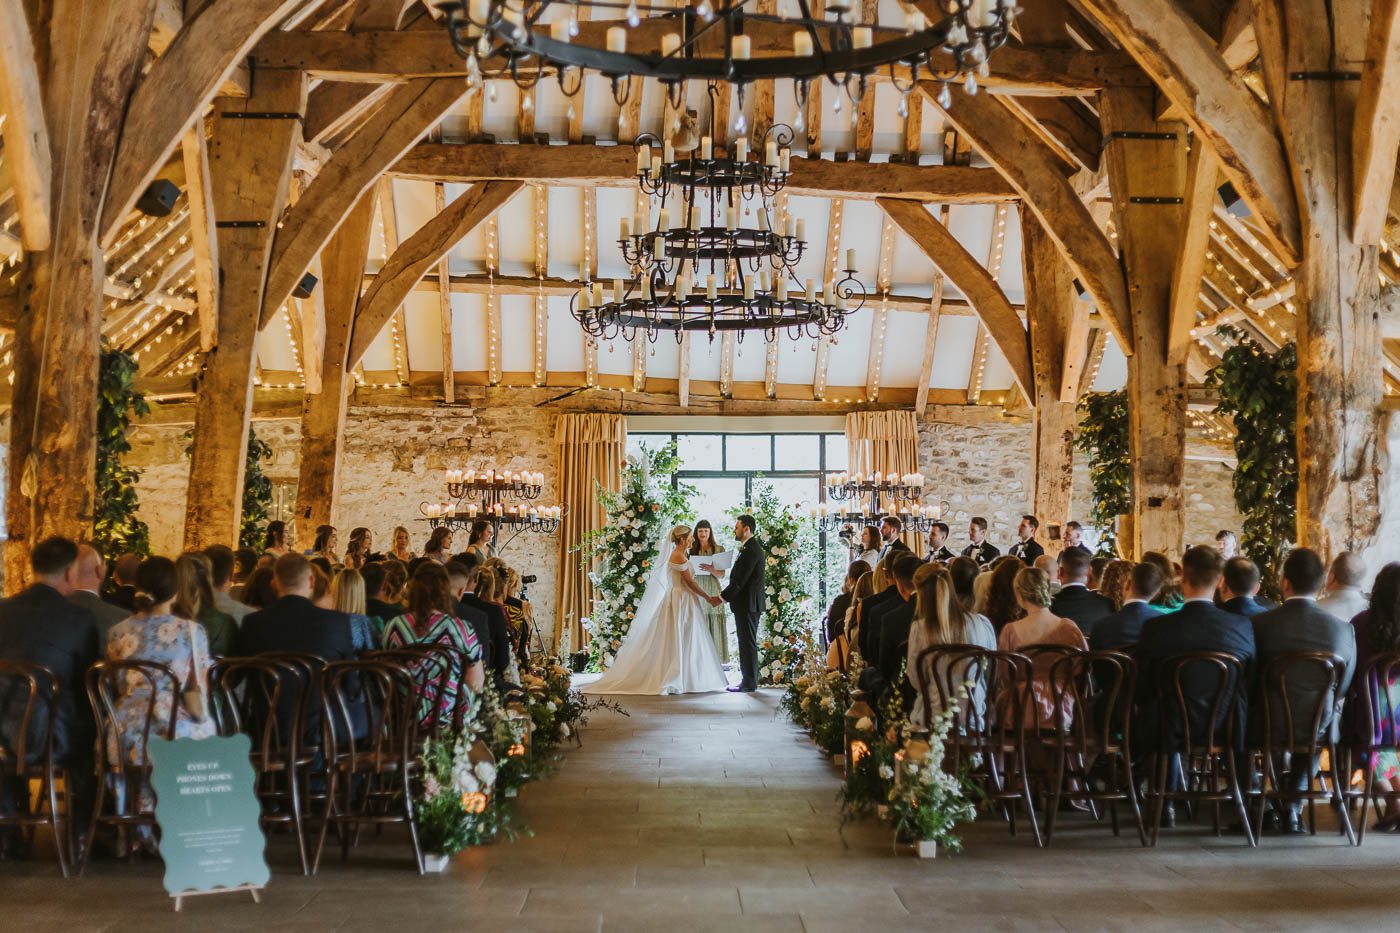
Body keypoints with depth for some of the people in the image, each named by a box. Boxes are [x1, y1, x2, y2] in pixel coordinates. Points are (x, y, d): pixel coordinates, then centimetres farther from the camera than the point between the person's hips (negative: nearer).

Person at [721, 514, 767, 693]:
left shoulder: (751, 550, -18)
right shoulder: (751, 548, 16)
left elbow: (740, 580, -21)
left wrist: (722, 597, -16)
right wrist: (726, 595, 11)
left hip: (748, 604, -10)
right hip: (748, 603, 10)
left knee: (748, 643, -5)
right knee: (746, 642, 14)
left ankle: (749, 683, -1)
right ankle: (748, 680, 20)